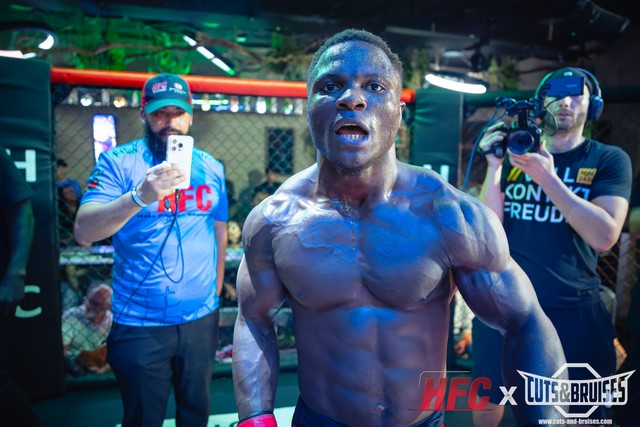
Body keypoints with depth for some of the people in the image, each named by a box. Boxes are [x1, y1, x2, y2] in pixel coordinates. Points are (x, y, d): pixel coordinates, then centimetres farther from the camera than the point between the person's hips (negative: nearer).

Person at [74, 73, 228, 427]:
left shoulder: (212, 168, 3)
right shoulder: (118, 161, -8)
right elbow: (83, 231, -18)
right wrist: (140, 196, -33)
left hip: (201, 318, 4)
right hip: (139, 323, -3)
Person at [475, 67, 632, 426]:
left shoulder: (610, 160, -2)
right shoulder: (516, 154, 5)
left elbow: (604, 236, -17)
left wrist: (546, 176, -22)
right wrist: (494, 166, -15)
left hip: (574, 312, -2)